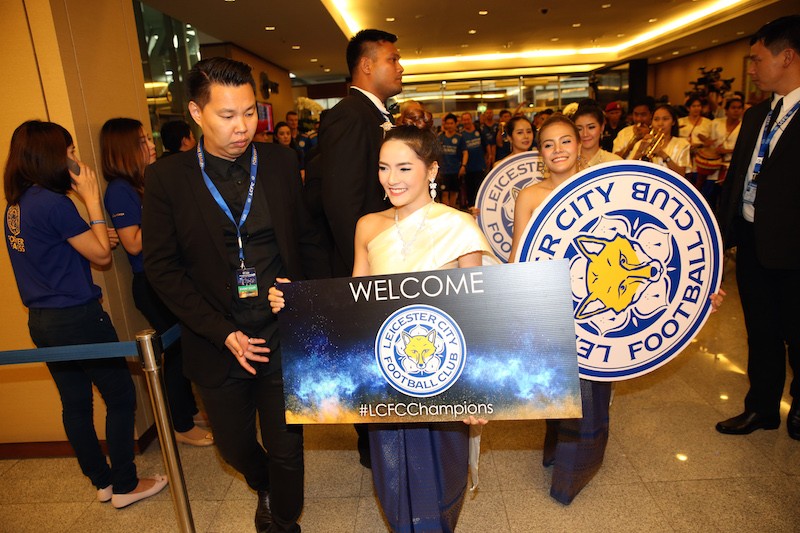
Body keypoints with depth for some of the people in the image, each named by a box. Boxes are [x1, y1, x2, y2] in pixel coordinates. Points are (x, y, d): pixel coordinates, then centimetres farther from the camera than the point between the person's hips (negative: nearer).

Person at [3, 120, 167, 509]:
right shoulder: (53, 203, -19)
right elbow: (102, 255, -12)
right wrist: (92, 200, -8)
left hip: (42, 320, 9)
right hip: (76, 318, -9)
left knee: (75, 403, 16)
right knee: (121, 398, 6)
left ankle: (102, 481, 32)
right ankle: (125, 486, 17)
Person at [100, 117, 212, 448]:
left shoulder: (147, 181, 9)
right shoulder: (120, 190, -15)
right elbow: (133, 244, -21)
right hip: (151, 284, -8)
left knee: (184, 345, 17)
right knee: (176, 349, 3)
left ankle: (190, 407, 36)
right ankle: (183, 427, 21)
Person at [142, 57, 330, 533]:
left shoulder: (281, 163, -1)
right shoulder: (167, 178, -6)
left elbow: (309, 241, 4)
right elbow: (162, 266, -5)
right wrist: (221, 332, -13)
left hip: (284, 336, 0)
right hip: (219, 345, 1)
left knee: (286, 448, 12)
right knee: (235, 445, 21)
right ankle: (265, 488, 55)